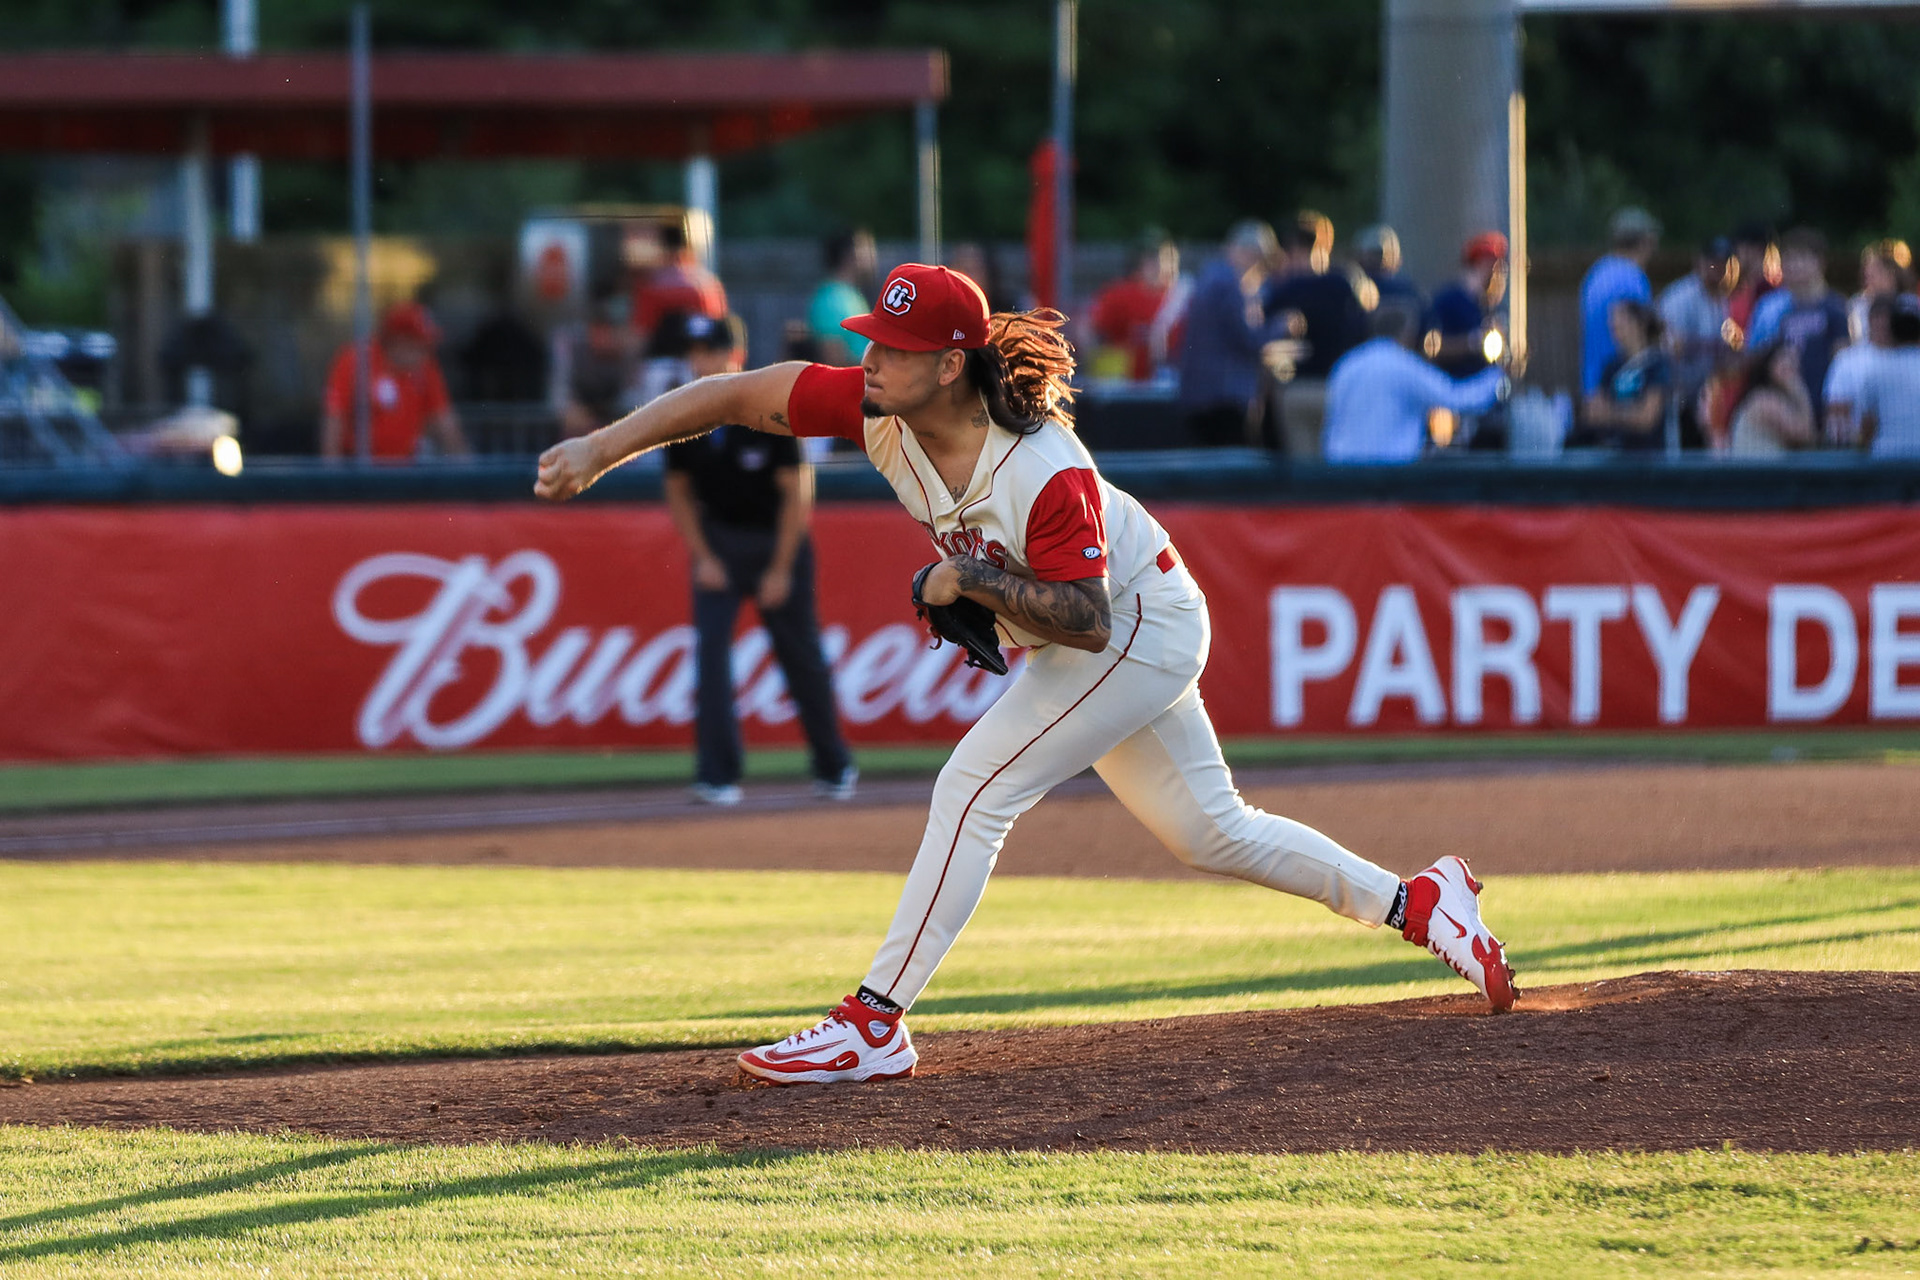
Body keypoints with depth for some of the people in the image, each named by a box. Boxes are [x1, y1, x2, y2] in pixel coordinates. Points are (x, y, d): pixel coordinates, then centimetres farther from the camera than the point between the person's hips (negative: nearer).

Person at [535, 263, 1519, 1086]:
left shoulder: (1046, 476, -36)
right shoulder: (879, 410, -18)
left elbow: (1085, 616, -30)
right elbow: (738, 395, -16)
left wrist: (972, 578, -33)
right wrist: (600, 451, -22)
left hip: (1140, 630, -8)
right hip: (1101, 642, 8)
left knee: (974, 793, -16)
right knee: (1210, 832, 17)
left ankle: (874, 1025, -13)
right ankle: (1415, 903, 30)